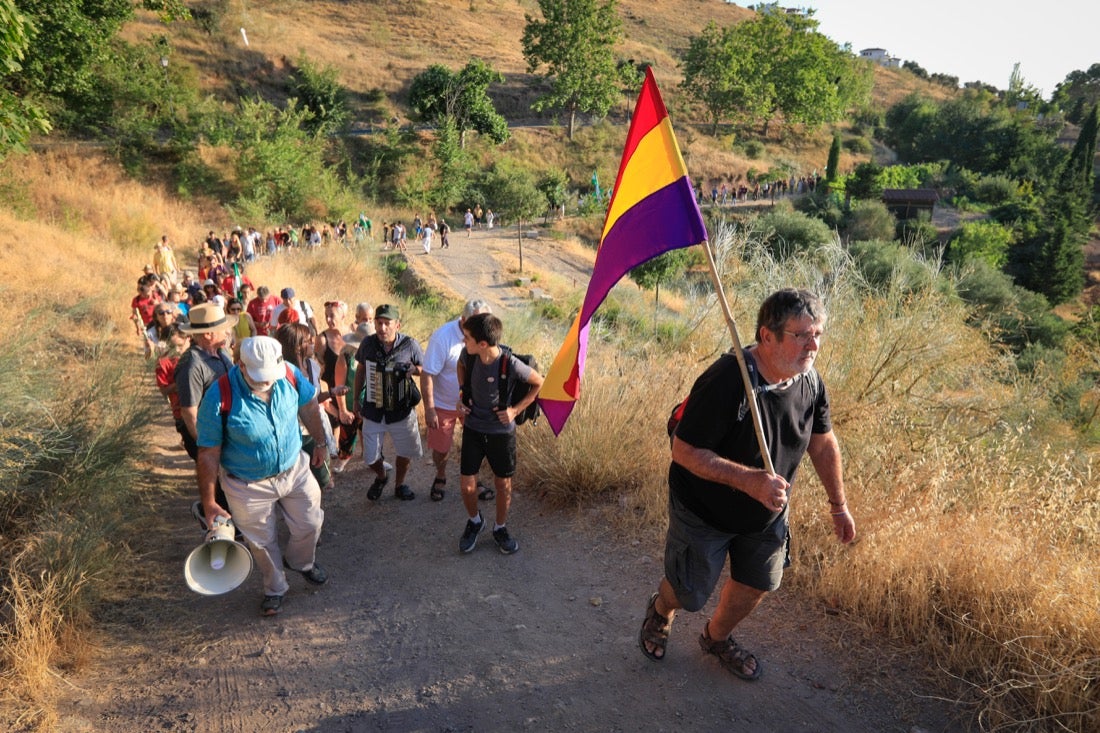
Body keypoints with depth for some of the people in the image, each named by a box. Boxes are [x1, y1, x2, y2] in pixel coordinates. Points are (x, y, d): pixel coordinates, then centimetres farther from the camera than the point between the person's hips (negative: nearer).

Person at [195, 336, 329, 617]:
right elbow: (208, 454, -20)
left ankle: (302, 563, 54)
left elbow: (308, 405, 1)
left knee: (309, 524, 19)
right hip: (249, 486, -3)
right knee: (263, 542, 17)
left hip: (295, 470, 3)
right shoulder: (219, 398, -30)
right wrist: (209, 503, -14)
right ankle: (275, 589, 46)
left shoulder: (289, 374, -20)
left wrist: (320, 442, 12)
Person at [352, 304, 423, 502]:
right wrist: (357, 399, 11)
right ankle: (381, 477, 43)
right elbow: (360, 370, 8)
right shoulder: (368, 343, -8)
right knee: (371, 457, 9)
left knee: (404, 453, 15)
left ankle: (399, 484, 42)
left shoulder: (409, 344, -13)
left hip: (402, 410, -1)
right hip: (373, 409, 1)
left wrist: (412, 369, -22)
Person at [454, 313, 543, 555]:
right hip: (473, 428, 3)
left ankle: (500, 528, 37)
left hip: (501, 432, -3)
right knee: (466, 484, 5)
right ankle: (474, 521, 34)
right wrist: (461, 395, 0)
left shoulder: (511, 365, -26)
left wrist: (516, 410, -14)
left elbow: (540, 383, -10)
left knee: (503, 483, 13)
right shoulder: (469, 355, -15)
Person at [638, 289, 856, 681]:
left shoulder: (810, 381, -13)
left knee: (755, 587, 20)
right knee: (688, 594, 12)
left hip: (766, 515, 6)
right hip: (703, 512, -5)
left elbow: (823, 444, 4)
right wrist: (750, 480, -39)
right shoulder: (726, 381, -35)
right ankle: (660, 611, 51)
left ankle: (717, 637, 52)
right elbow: (684, 450, -31)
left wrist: (839, 505, 10)